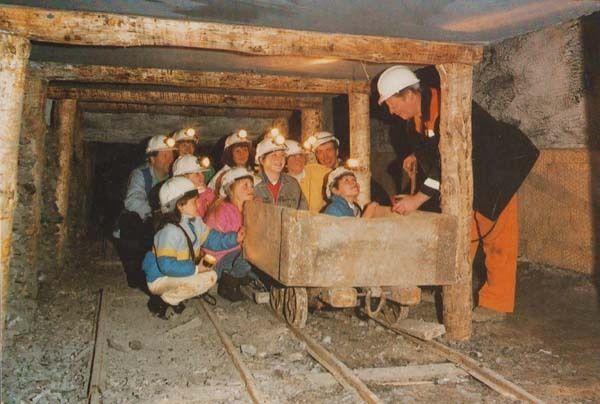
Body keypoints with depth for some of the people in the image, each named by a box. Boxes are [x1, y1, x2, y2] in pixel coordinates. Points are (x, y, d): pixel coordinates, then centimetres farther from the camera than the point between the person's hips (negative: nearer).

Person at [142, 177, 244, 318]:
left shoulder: (195, 223, 2)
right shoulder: (170, 231, -26)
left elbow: (212, 238, 10)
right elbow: (166, 265, -31)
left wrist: (234, 238, -5)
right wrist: (194, 269, -27)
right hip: (159, 280, -9)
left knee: (211, 275, 7)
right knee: (204, 280, -26)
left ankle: (170, 297, 8)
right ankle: (163, 301, -8)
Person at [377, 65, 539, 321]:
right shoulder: (416, 116, -2)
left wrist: (418, 198, -35)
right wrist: (417, 156, 0)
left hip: (496, 170, -9)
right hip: (466, 173, 9)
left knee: (496, 235, -5)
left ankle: (497, 303, 2)